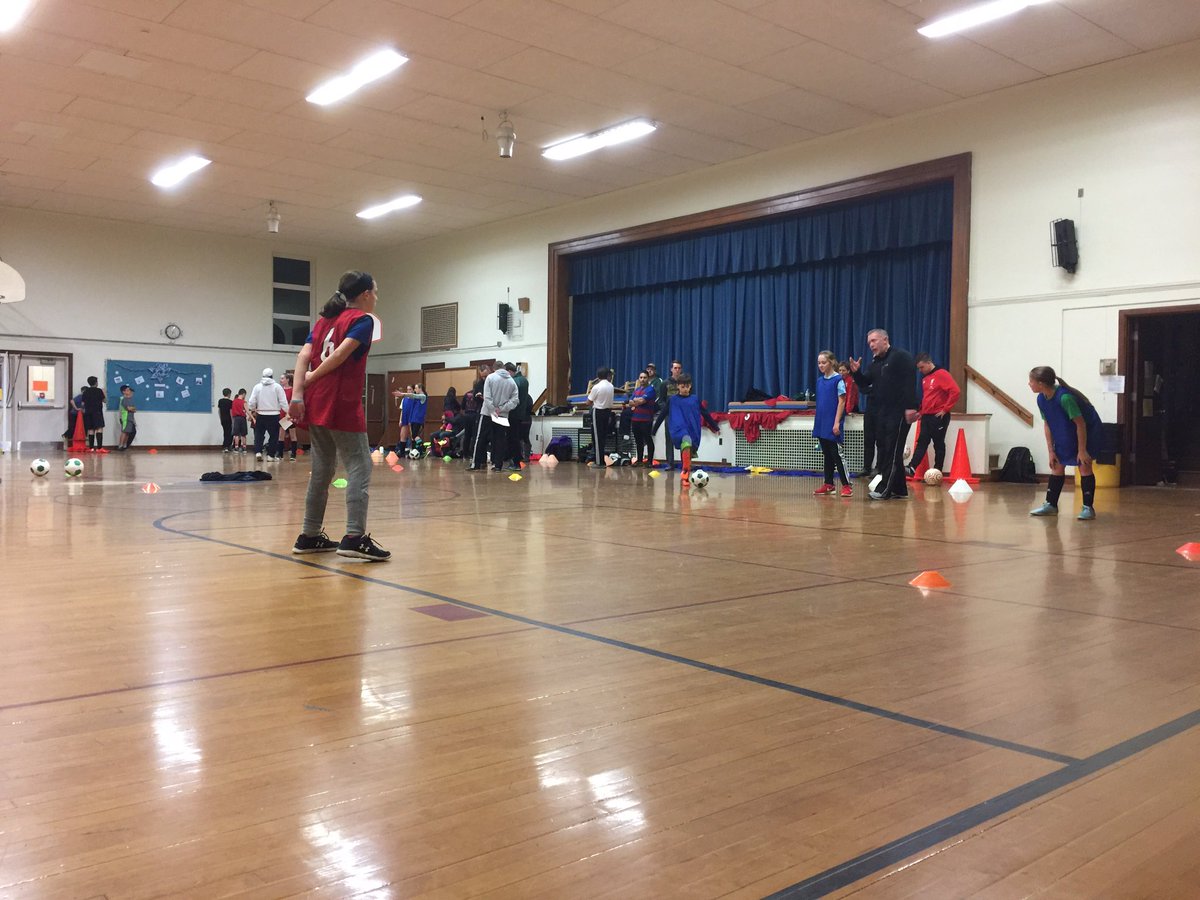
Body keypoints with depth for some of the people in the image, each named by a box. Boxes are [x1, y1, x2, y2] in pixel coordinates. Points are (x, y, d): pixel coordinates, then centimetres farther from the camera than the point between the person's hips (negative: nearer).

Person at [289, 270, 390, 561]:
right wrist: (311, 379, -4)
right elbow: (340, 355, -16)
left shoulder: (324, 319, 18)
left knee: (322, 469, 14)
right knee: (359, 468, -5)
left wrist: (298, 394, -3)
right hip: (342, 406, -8)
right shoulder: (363, 320, -3)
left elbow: (303, 356, 6)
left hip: (315, 404, 8)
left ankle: (310, 536, 18)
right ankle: (355, 537, -14)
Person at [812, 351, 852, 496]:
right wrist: (816, 423, 12)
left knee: (837, 455, -6)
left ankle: (846, 486, -2)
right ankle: (828, 484, 19)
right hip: (821, 425, 6)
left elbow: (841, 402, -11)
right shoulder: (819, 381, 11)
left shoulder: (838, 380, -8)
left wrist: (837, 422, -17)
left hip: (832, 425, -6)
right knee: (826, 455, 12)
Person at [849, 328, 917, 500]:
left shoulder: (901, 357, -6)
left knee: (893, 451, -8)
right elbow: (865, 383, 17)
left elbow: (910, 382, -15)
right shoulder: (875, 363, 19)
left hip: (899, 413, -9)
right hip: (882, 413, 9)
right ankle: (899, 489, 15)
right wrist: (856, 373, -3)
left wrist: (910, 407, -23)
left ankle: (884, 489, -9)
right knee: (884, 451, 8)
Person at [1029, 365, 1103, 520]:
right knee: (1057, 466, 7)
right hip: (1065, 434, 7)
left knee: (1084, 466, -11)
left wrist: (1082, 450, -24)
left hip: (1088, 431, -7)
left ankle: (1088, 508, -5)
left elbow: (1080, 424, -29)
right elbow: (1047, 424, -3)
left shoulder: (1065, 397, -35)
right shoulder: (1041, 399, -12)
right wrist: (1051, 451, -3)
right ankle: (1051, 505, 13)